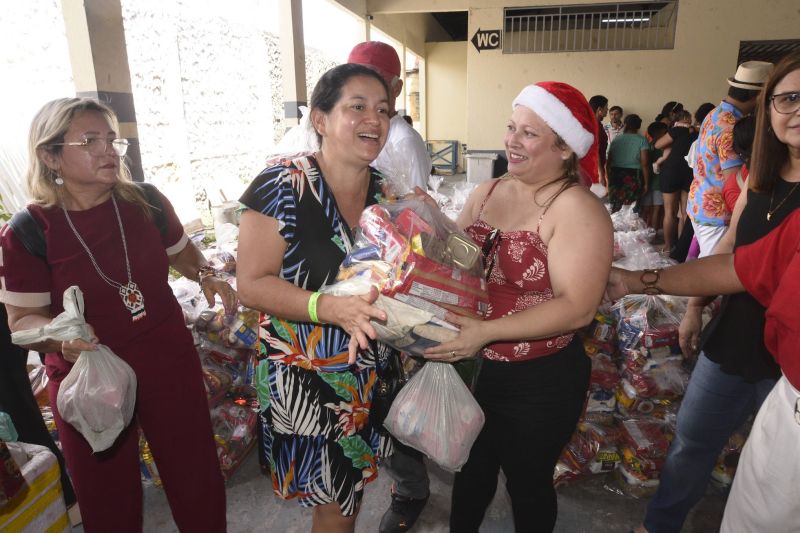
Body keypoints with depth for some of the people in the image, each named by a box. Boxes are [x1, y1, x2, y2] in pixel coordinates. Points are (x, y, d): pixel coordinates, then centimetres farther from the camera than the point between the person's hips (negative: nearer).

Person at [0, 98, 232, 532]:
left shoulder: (147, 203, -5)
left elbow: (180, 251, 13)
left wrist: (206, 276, -6)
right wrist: (62, 337, -26)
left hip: (168, 360, 2)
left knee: (197, 476, 15)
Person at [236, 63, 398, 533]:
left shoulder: (387, 190, -1)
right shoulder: (284, 185, -17)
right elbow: (253, 284, -17)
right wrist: (331, 308, -31)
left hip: (373, 375, 5)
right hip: (307, 380, -5)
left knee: (352, 487, 24)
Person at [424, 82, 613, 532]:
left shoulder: (578, 209, -18)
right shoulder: (487, 193, 2)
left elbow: (577, 307, -25)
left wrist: (486, 332, -30)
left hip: (541, 381, -6)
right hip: (474, 367, 6)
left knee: (527, 480, 18)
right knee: (472, 468, 27)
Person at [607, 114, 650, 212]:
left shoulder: (616, 140, 8)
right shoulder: (642, 140, 0)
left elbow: (609, 162, 7)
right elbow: (644, 164, -6)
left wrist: (609, 180, 15)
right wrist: (646, 183, 0)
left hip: (615, 176, 3)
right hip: (633, 177, -3)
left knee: (615, 208, 6)